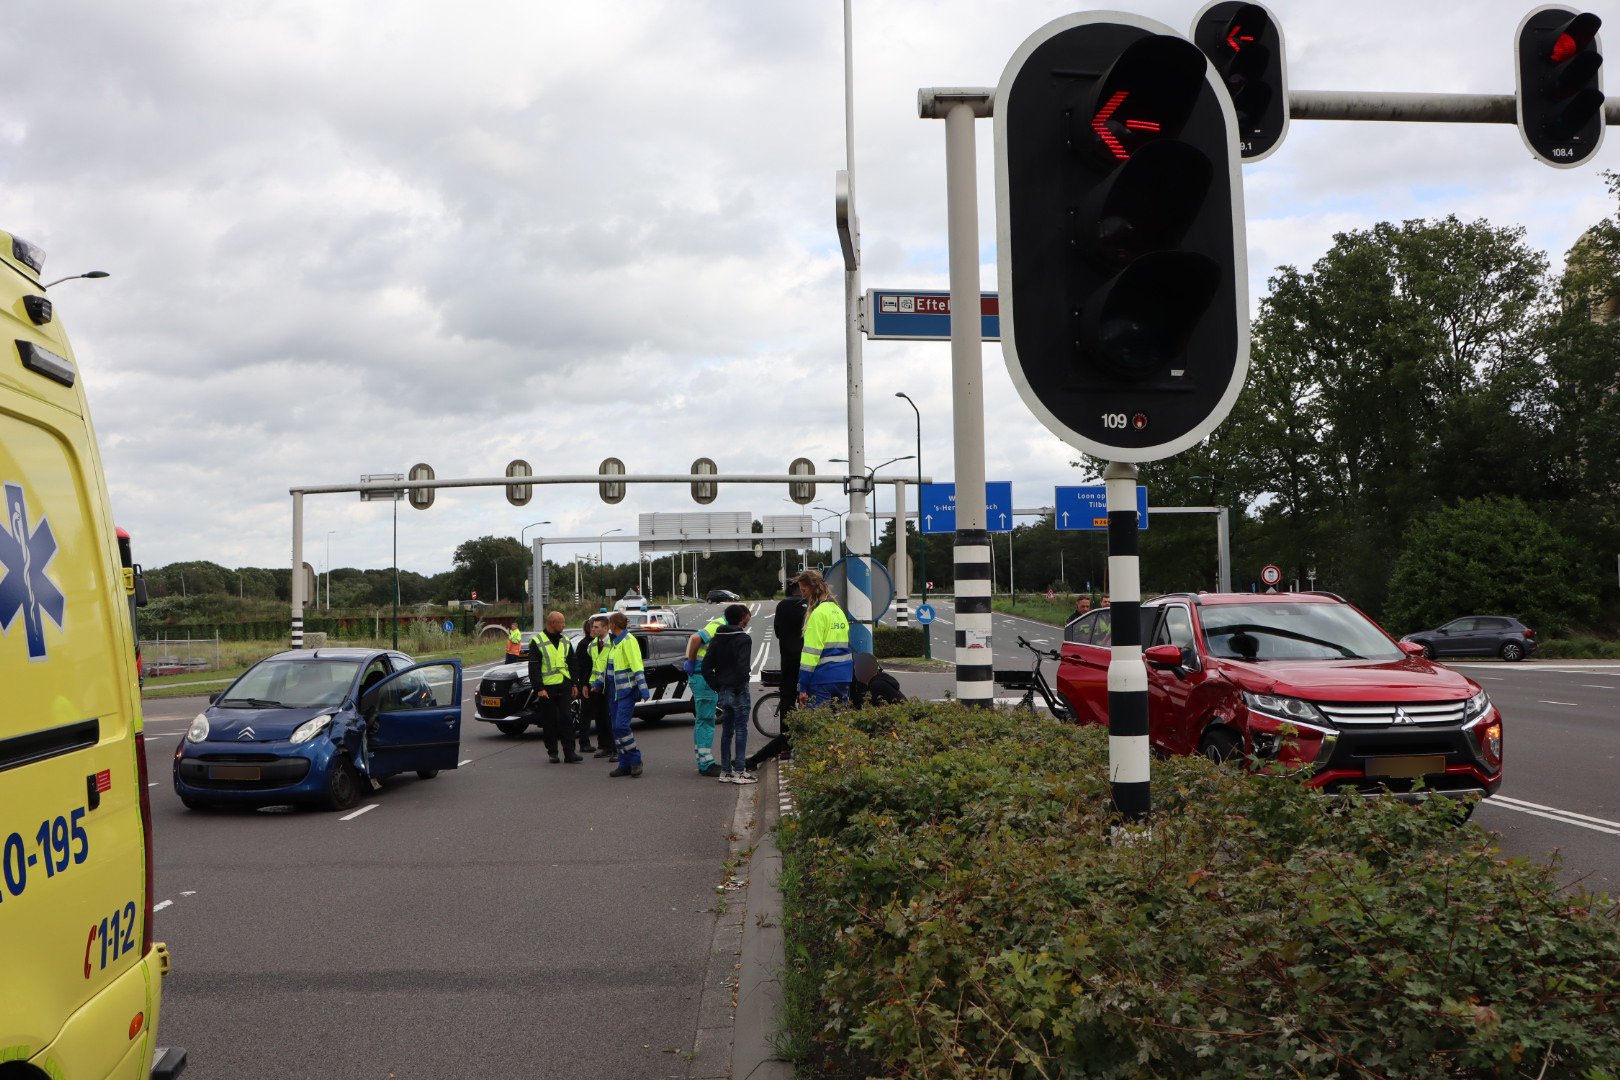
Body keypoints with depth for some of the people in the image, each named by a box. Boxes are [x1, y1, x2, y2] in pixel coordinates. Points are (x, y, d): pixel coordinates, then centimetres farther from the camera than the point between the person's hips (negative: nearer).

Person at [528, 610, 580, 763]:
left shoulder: (565, 641, 13)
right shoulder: (537, 642, -3)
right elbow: (533, 668, -6)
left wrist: (574, 684, 13)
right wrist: (539, 688, -13)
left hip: (564, 687, 3)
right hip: (547, 688, -3)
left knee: (566, 719, -3)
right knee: (550, 722, 3)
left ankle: (569, 753, -3)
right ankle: (552, 752, 14)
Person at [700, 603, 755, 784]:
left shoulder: (716, 639, 10)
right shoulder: (743, 639, -11)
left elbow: (706, 665, 8)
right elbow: (742, 667, -22)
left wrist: (716, 686, 8)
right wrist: (739, 686, -13)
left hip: (723, 691, 7)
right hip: (738, 691, -7)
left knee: (727, 730, 13)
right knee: (741, 730, -2)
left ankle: (725, 771, 15)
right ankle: (739, 771, -2)